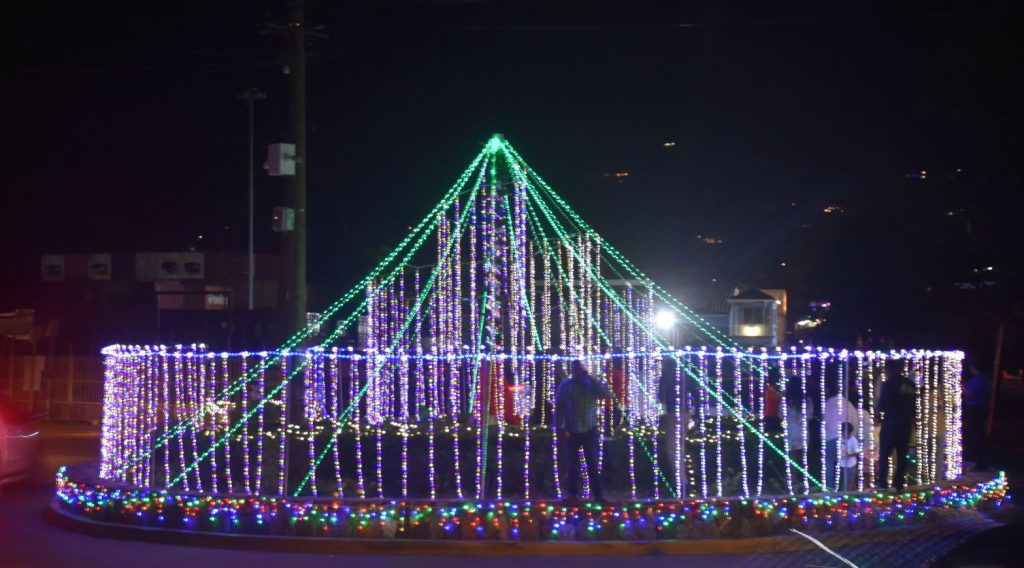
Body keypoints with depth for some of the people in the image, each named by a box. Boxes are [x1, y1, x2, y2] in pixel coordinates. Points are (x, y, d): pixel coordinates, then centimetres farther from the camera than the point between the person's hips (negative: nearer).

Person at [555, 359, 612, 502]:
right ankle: (572, 494, 10)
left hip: (589, 430, 0)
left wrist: (592, 379, -15)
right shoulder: (565, 385, 2)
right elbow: (559, 406, 1)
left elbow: (607, 395, -13)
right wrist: (559, 426, -6)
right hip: (571, 431, 0)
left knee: (593, 463, 0)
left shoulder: (592, 383, 1)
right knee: (572, 464, 4)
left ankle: (598, 494, 2)